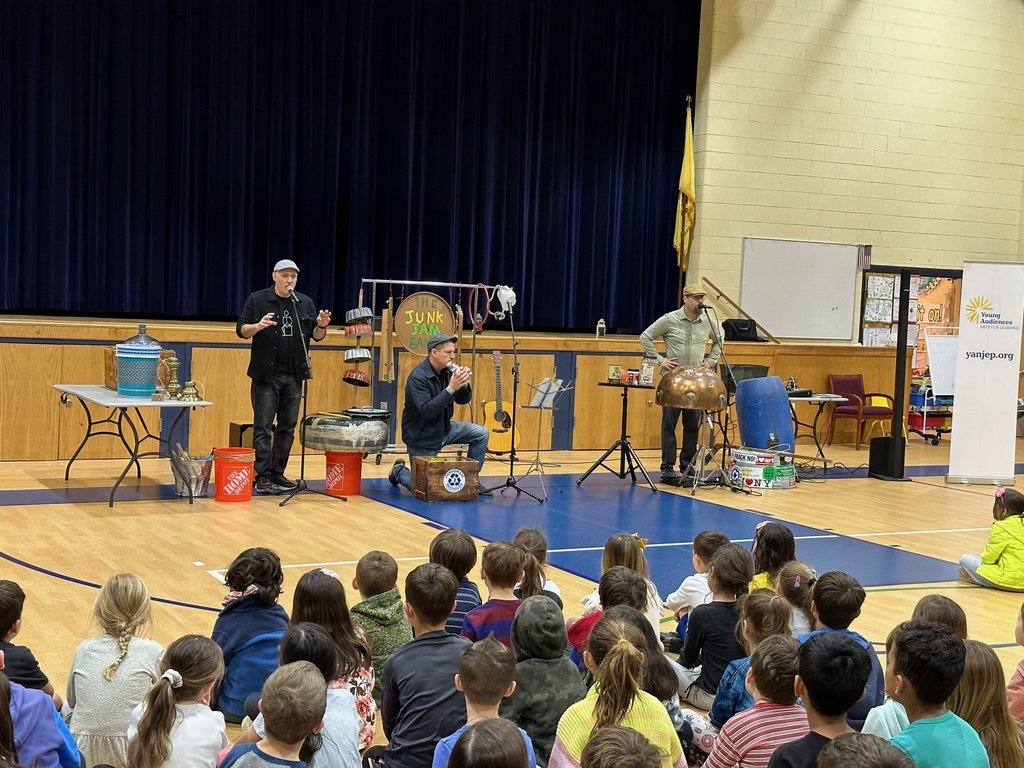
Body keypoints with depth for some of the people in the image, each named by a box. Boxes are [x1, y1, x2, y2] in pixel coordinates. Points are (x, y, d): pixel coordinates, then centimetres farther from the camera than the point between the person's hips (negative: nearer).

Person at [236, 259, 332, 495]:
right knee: (263, 427, -2)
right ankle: (262, 476, 0)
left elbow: (316, 336, 13)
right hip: (266, 375, -4)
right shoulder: (257, 299, 0)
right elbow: (241, 329, -1)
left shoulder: (305, 303, 10)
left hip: (294, 376, 4)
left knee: (287, 427, 8)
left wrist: (322, 325, -9)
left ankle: (278, 473, 16)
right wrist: (258, 326, -21)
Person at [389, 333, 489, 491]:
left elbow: (463, 400, 4)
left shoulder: (447, 371, -3)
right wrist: (451, 388, -38)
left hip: (444, 428, 7)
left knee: (481, 434, -6)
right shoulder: (418, 377, -25)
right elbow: (427, 411, -34)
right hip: (422, 437, -7)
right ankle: (399, 471, 28)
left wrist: (464, 385, -19)